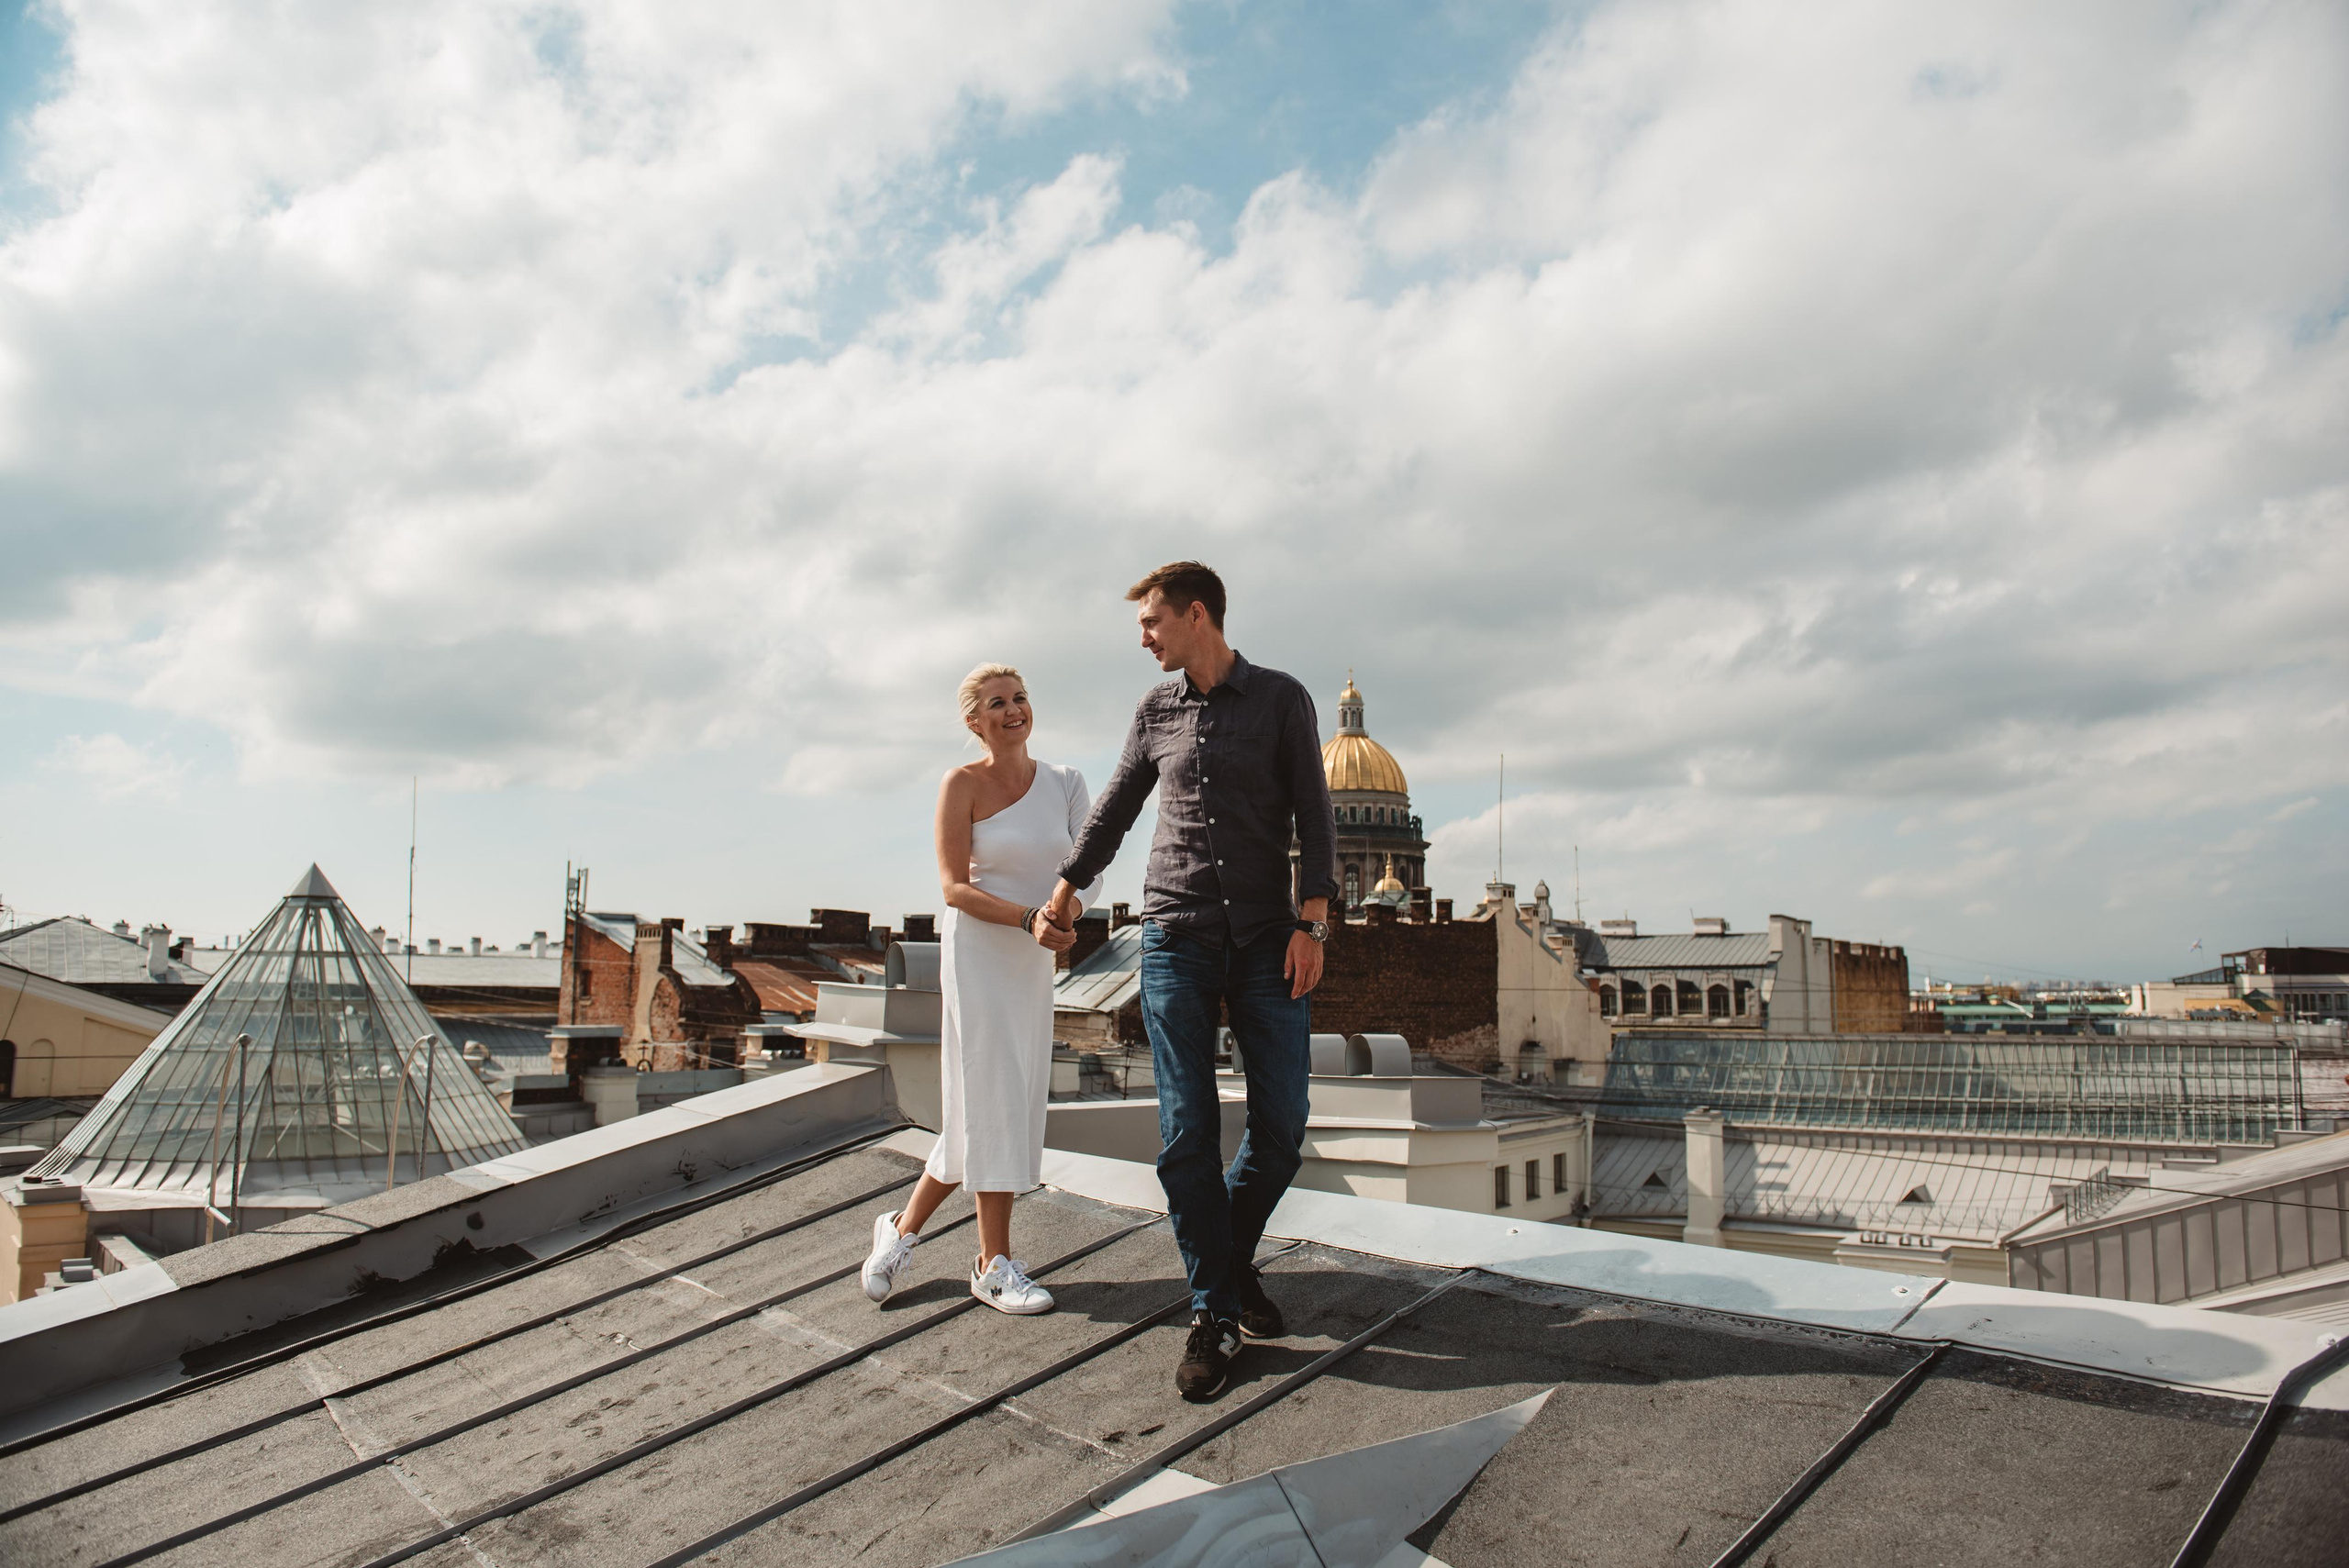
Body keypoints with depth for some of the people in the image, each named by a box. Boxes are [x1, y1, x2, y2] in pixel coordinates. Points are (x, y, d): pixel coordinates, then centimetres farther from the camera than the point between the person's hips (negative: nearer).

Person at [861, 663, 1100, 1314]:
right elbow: (954, 887, -11)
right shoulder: (963, 785, -8)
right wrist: (1029, 918, -24)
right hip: (976, 950, -5)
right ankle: (995, 1265, 9)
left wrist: (1070, 908, -22)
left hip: (1033, 962, 5)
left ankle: (903, 1226, 23)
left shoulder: (1065, 783, 5)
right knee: (994, 1097, -4)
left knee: (994, 1108, 8)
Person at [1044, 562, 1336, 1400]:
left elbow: (1313, 817, 1)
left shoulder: (1281, 700, 4)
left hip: (1266, 940, -1)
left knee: (1282, 1128, -3)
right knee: (1187, 1133, -4)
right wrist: (1064, 889, 29)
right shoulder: (1156, 711, 12)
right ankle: (1214, 1309, 8)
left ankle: (1234, 1255, 24)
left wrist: (1311, 923, -9)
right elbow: (1114, 811, 23)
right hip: (1176, 937, 2)